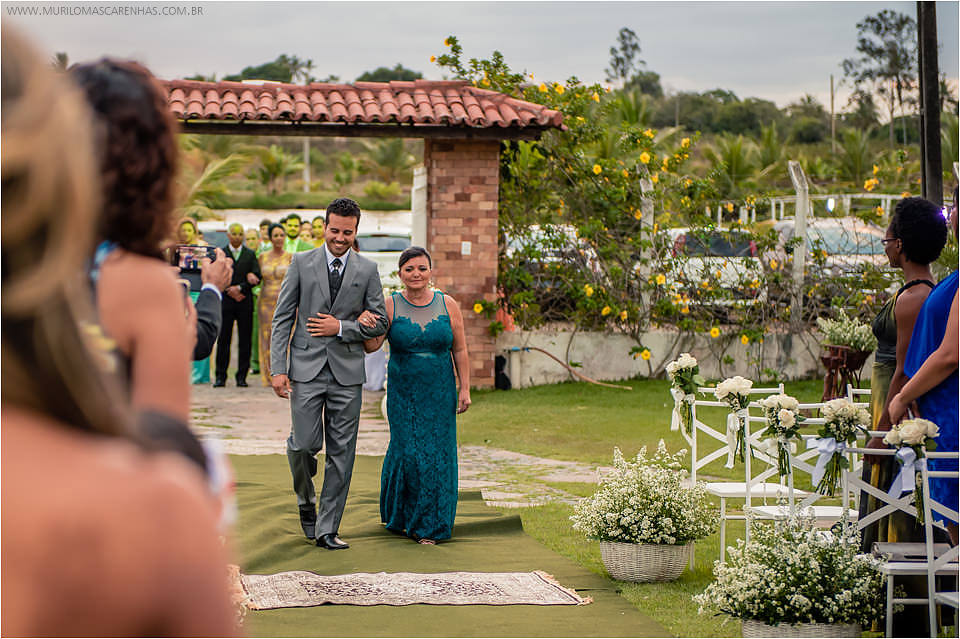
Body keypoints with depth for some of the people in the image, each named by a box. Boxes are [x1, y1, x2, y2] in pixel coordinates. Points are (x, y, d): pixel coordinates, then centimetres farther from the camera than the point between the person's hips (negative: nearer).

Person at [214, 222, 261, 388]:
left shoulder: (250, 255, 11)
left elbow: (257, 278, 0)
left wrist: (239, 288, -10)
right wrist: (229, 292, -10)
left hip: (245, 303, 1)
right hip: (226, 302, -1)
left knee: (245, 341, 0)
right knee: (223, 340, -2)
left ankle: (242, 376, 4)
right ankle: (220, 376, 3)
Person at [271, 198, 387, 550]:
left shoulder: (367, 270, 7)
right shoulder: (301, 263, 4)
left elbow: (380, 324, 8)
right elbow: (282, 319, 3)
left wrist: (341, 328, -7)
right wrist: (278, 368, -5)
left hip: (347, 373, 1)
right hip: (306, 368, -1)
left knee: (341, 453, 1)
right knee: (305, 444, -8)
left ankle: (327, 529, 9)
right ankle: (305, 498, 25)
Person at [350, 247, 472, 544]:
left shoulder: (447, 305, 1)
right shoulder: (390, 306, -3)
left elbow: (460, 351, 5)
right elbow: (372, 346, -12)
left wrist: (465, 389, 1)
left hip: (440, 393, 1)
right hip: (403, 393, -1)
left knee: (437, 455, 0)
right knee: (407, 450, -3)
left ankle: (429, 525, 11)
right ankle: (401, 514, 22)